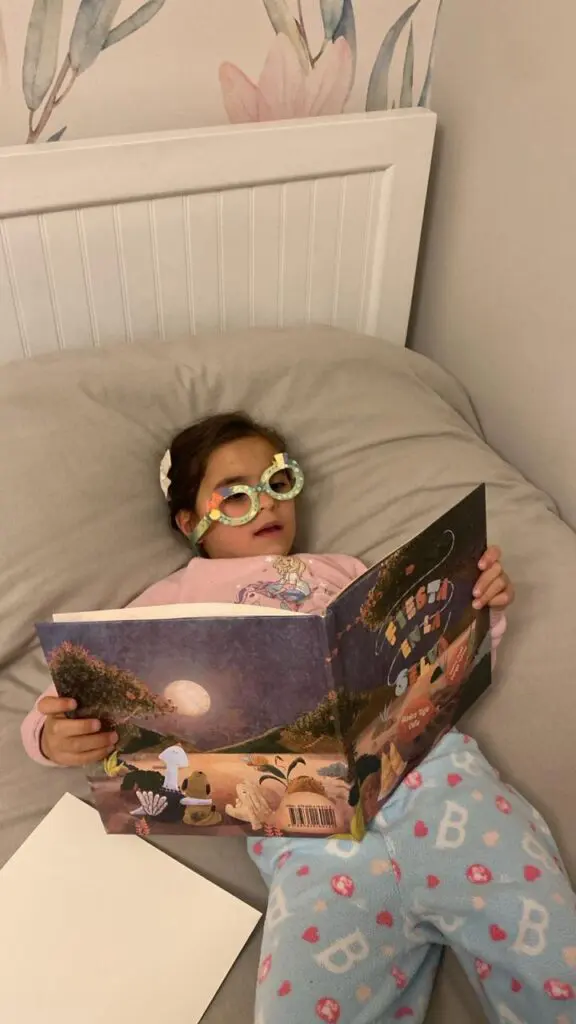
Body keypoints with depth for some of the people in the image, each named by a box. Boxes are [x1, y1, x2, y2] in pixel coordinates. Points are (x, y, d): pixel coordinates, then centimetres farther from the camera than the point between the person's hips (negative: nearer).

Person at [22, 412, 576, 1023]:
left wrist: (483, 608, 7)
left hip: (433, 768, 2)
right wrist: (52, 737, -7)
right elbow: (78, 694, 16)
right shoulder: (174, 600, 22)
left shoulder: (341, 571, 28)